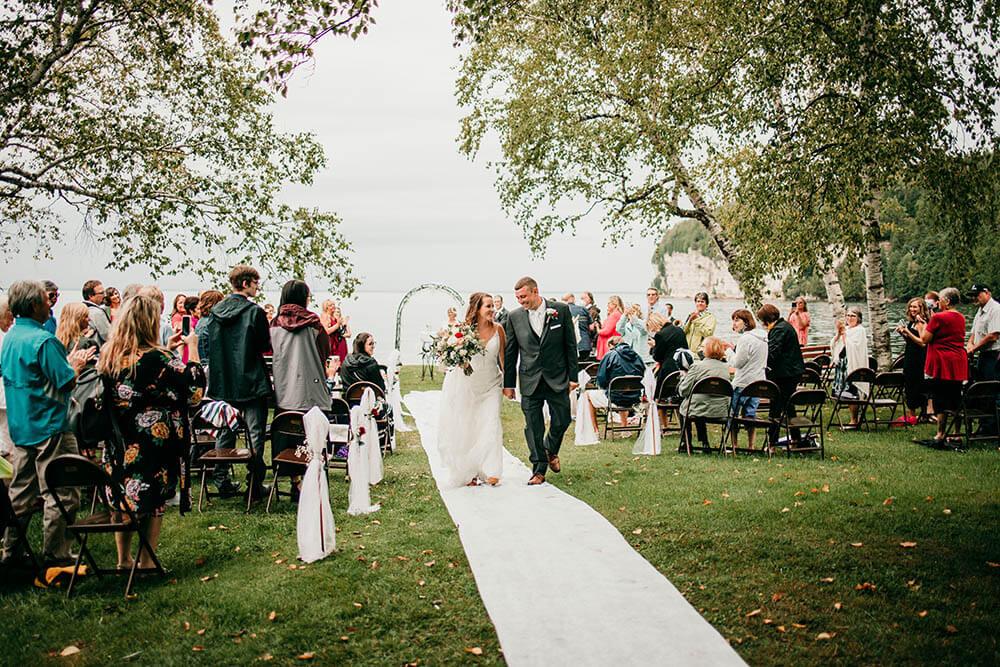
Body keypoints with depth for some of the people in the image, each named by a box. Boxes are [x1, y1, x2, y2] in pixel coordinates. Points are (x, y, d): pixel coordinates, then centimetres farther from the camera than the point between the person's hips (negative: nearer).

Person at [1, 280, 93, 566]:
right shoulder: (43, 340, -18)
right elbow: (67, 382, -18)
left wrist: (68, 362, 16)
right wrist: (76, 364, 1)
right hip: (49, 427, -9)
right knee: (60, 495, -2)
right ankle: (55, 557, 3)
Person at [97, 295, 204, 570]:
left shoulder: (109, 355, 0)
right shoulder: (155, 358, -20)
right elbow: (194, 386, -14)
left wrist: (167, 349, 18)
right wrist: (192, 347, -5)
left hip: (119, 442, 6)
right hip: (155, 441, -6)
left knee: (123, 497, 17)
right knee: (154, 501, 8)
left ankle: (124, 560, 28)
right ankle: (146, 562, 16)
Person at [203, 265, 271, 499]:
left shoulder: (215, 312, 4)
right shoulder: (254, 312, -13)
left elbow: (211, 345, 10)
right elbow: (266, 345, -8)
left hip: (223, 382, 5)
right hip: (251, 381, -5)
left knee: (224, 432, 13)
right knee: (255, 433, 1)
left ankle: (221, 481, 16)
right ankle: (255, 485, 3)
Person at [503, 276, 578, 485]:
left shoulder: (561, 310, -3)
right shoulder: (515, 317, 0)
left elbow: (570, 345, 1)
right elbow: (510, 353, 5)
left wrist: (573, 376, -1)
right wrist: (508, 383, 5)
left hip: (557, 378, 0)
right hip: (530, 380, 1)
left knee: (562, 421, 6)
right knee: (533, 427, 2)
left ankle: (551, 450, 36)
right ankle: (539, 469, 13)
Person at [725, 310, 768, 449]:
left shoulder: (745, 339, -17)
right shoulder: (763, 338, 12)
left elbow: (737, 363, -15)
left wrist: (729, 351, 1)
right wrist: (734, 349, 14)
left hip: (743, 383, -8)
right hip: (758, 382, 8)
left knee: (733, 413, 2)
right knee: (750, 414, 13)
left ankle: (734, 444, 4)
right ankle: (750, 445, 14)